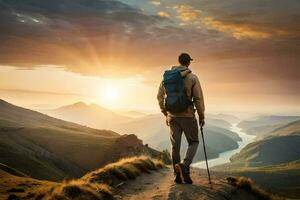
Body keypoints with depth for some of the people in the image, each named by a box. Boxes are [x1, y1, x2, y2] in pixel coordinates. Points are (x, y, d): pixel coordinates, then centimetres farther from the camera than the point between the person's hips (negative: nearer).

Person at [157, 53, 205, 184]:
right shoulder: (192, 77, -7)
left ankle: (178, 175, 14)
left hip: (172, 116, 4)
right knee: (193, 142, 11)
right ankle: (185, 166, -12)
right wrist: (201, 116, 2)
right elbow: (198, 98, -8)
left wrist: (165, 114, 18)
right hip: (187, 115, -4)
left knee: (175, 145, 11)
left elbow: (160, 96, 9)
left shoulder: (166, 76, 5)